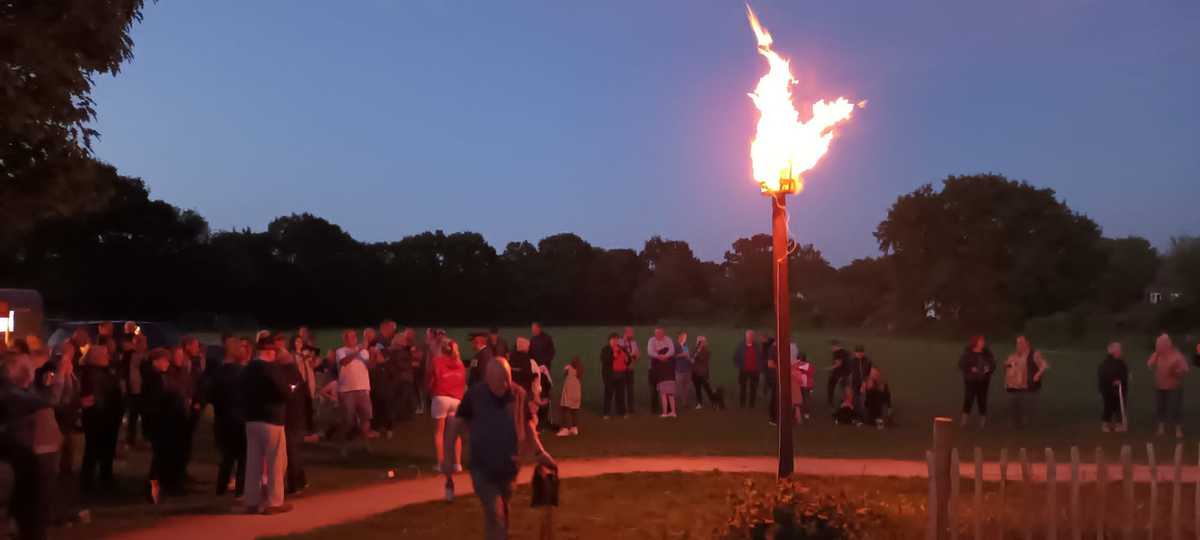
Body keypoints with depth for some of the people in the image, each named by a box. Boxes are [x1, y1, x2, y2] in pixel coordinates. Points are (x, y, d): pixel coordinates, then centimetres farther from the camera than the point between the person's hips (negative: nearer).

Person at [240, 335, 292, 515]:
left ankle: (253, 502, 13)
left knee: (254, 462, 10)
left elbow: (244, 393, 17)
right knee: (276, 462, 2)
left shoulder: (247, 369, 9)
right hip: (271, 419, -7)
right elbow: (285, 392, -16)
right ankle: (274, 502, 3)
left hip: (251, 419, 7)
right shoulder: (272, 368, -13)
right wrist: (289, 388, 4)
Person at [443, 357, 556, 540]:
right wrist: (447, 457, -2)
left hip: (509, 467, 2)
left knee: (502, 512, 18)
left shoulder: (519, 394, -5)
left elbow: (528, 424, 9)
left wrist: (539, 452, 3)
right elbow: (456, 423, 0)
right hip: (482, 467, -2)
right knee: (494, 512, -10)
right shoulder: (474, 395, -9)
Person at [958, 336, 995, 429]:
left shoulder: (987, 353, 7)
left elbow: (993, 365, 10)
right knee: (968, 399, -7)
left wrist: (988, 369, -11)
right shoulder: (967, 353, -2)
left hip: (983, 381, 3)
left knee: (982, 400, 5)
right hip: (970, 380, -3)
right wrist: (970, 369, -17)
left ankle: (983, 423, 12)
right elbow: (961, 364, -4)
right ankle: (964, 422, -2)